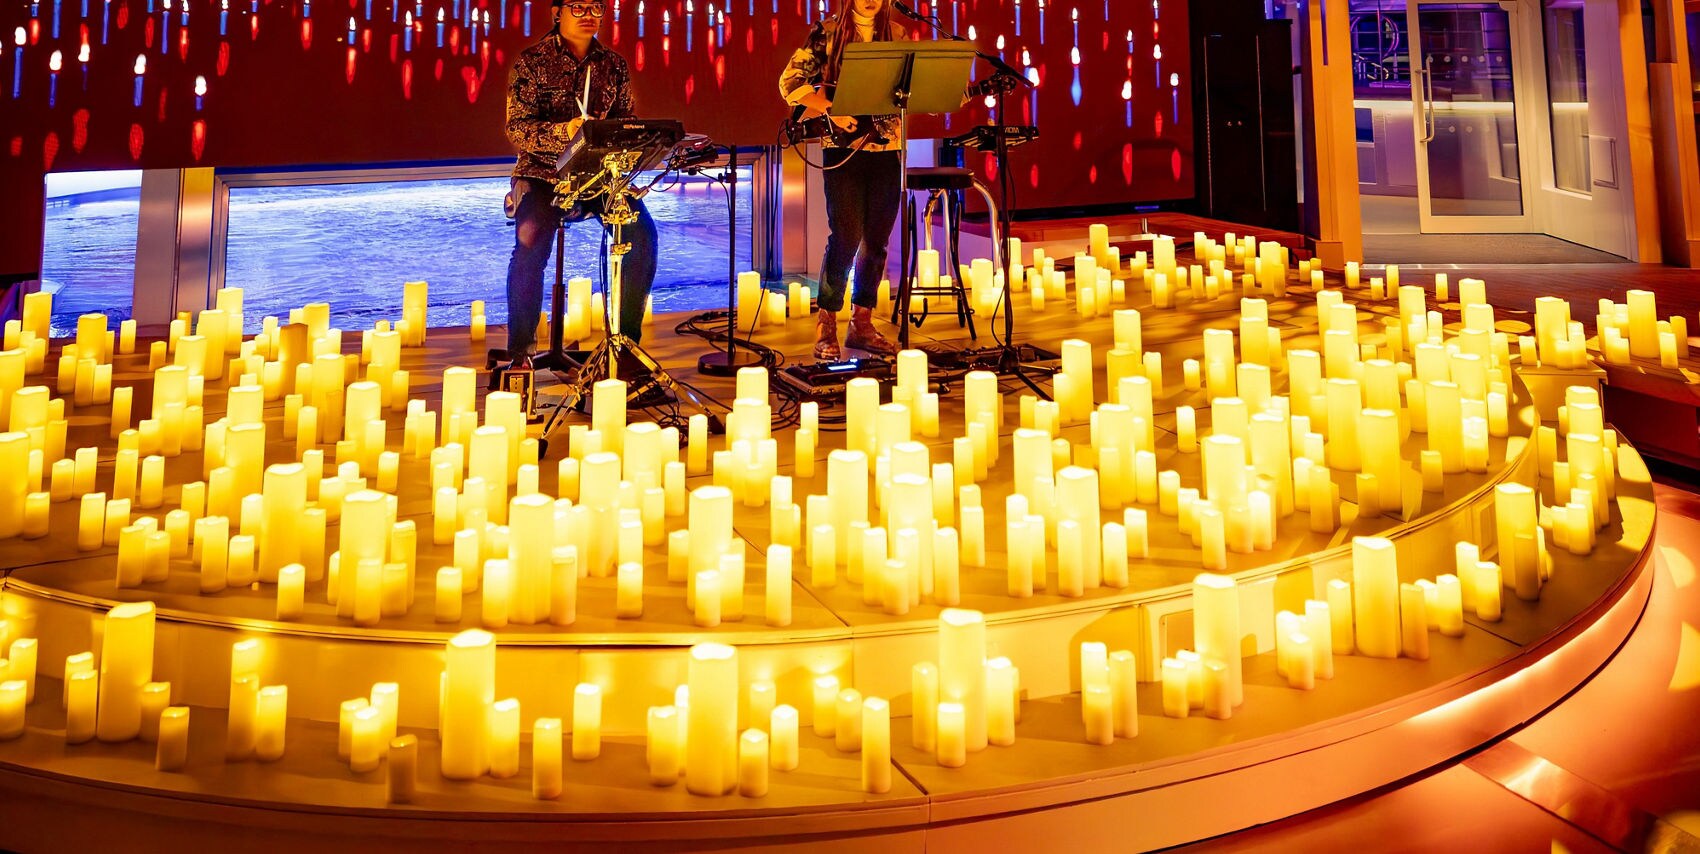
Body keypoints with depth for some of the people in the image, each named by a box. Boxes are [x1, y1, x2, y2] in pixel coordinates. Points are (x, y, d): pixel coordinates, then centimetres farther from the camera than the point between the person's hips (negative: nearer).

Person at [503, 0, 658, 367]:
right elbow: (517, 128, -9)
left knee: (642, 233, -21)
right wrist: (563, 131, -27)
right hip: (543, 172, -3)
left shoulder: (614, 65, 11)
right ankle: (520, 349, -17)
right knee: (532, 237, -31)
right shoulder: (532, 61, 0)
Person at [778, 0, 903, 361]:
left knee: (876, 240, 7)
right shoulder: (828, 32, -1)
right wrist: (831, 110, -14)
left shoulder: (896, 34, 10)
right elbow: (790, 81, -4)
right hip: (843, 149, -4)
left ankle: (861, 324, 18)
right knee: (846, 237, -10)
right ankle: (825, 327, 1)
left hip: (886, 148, 4)